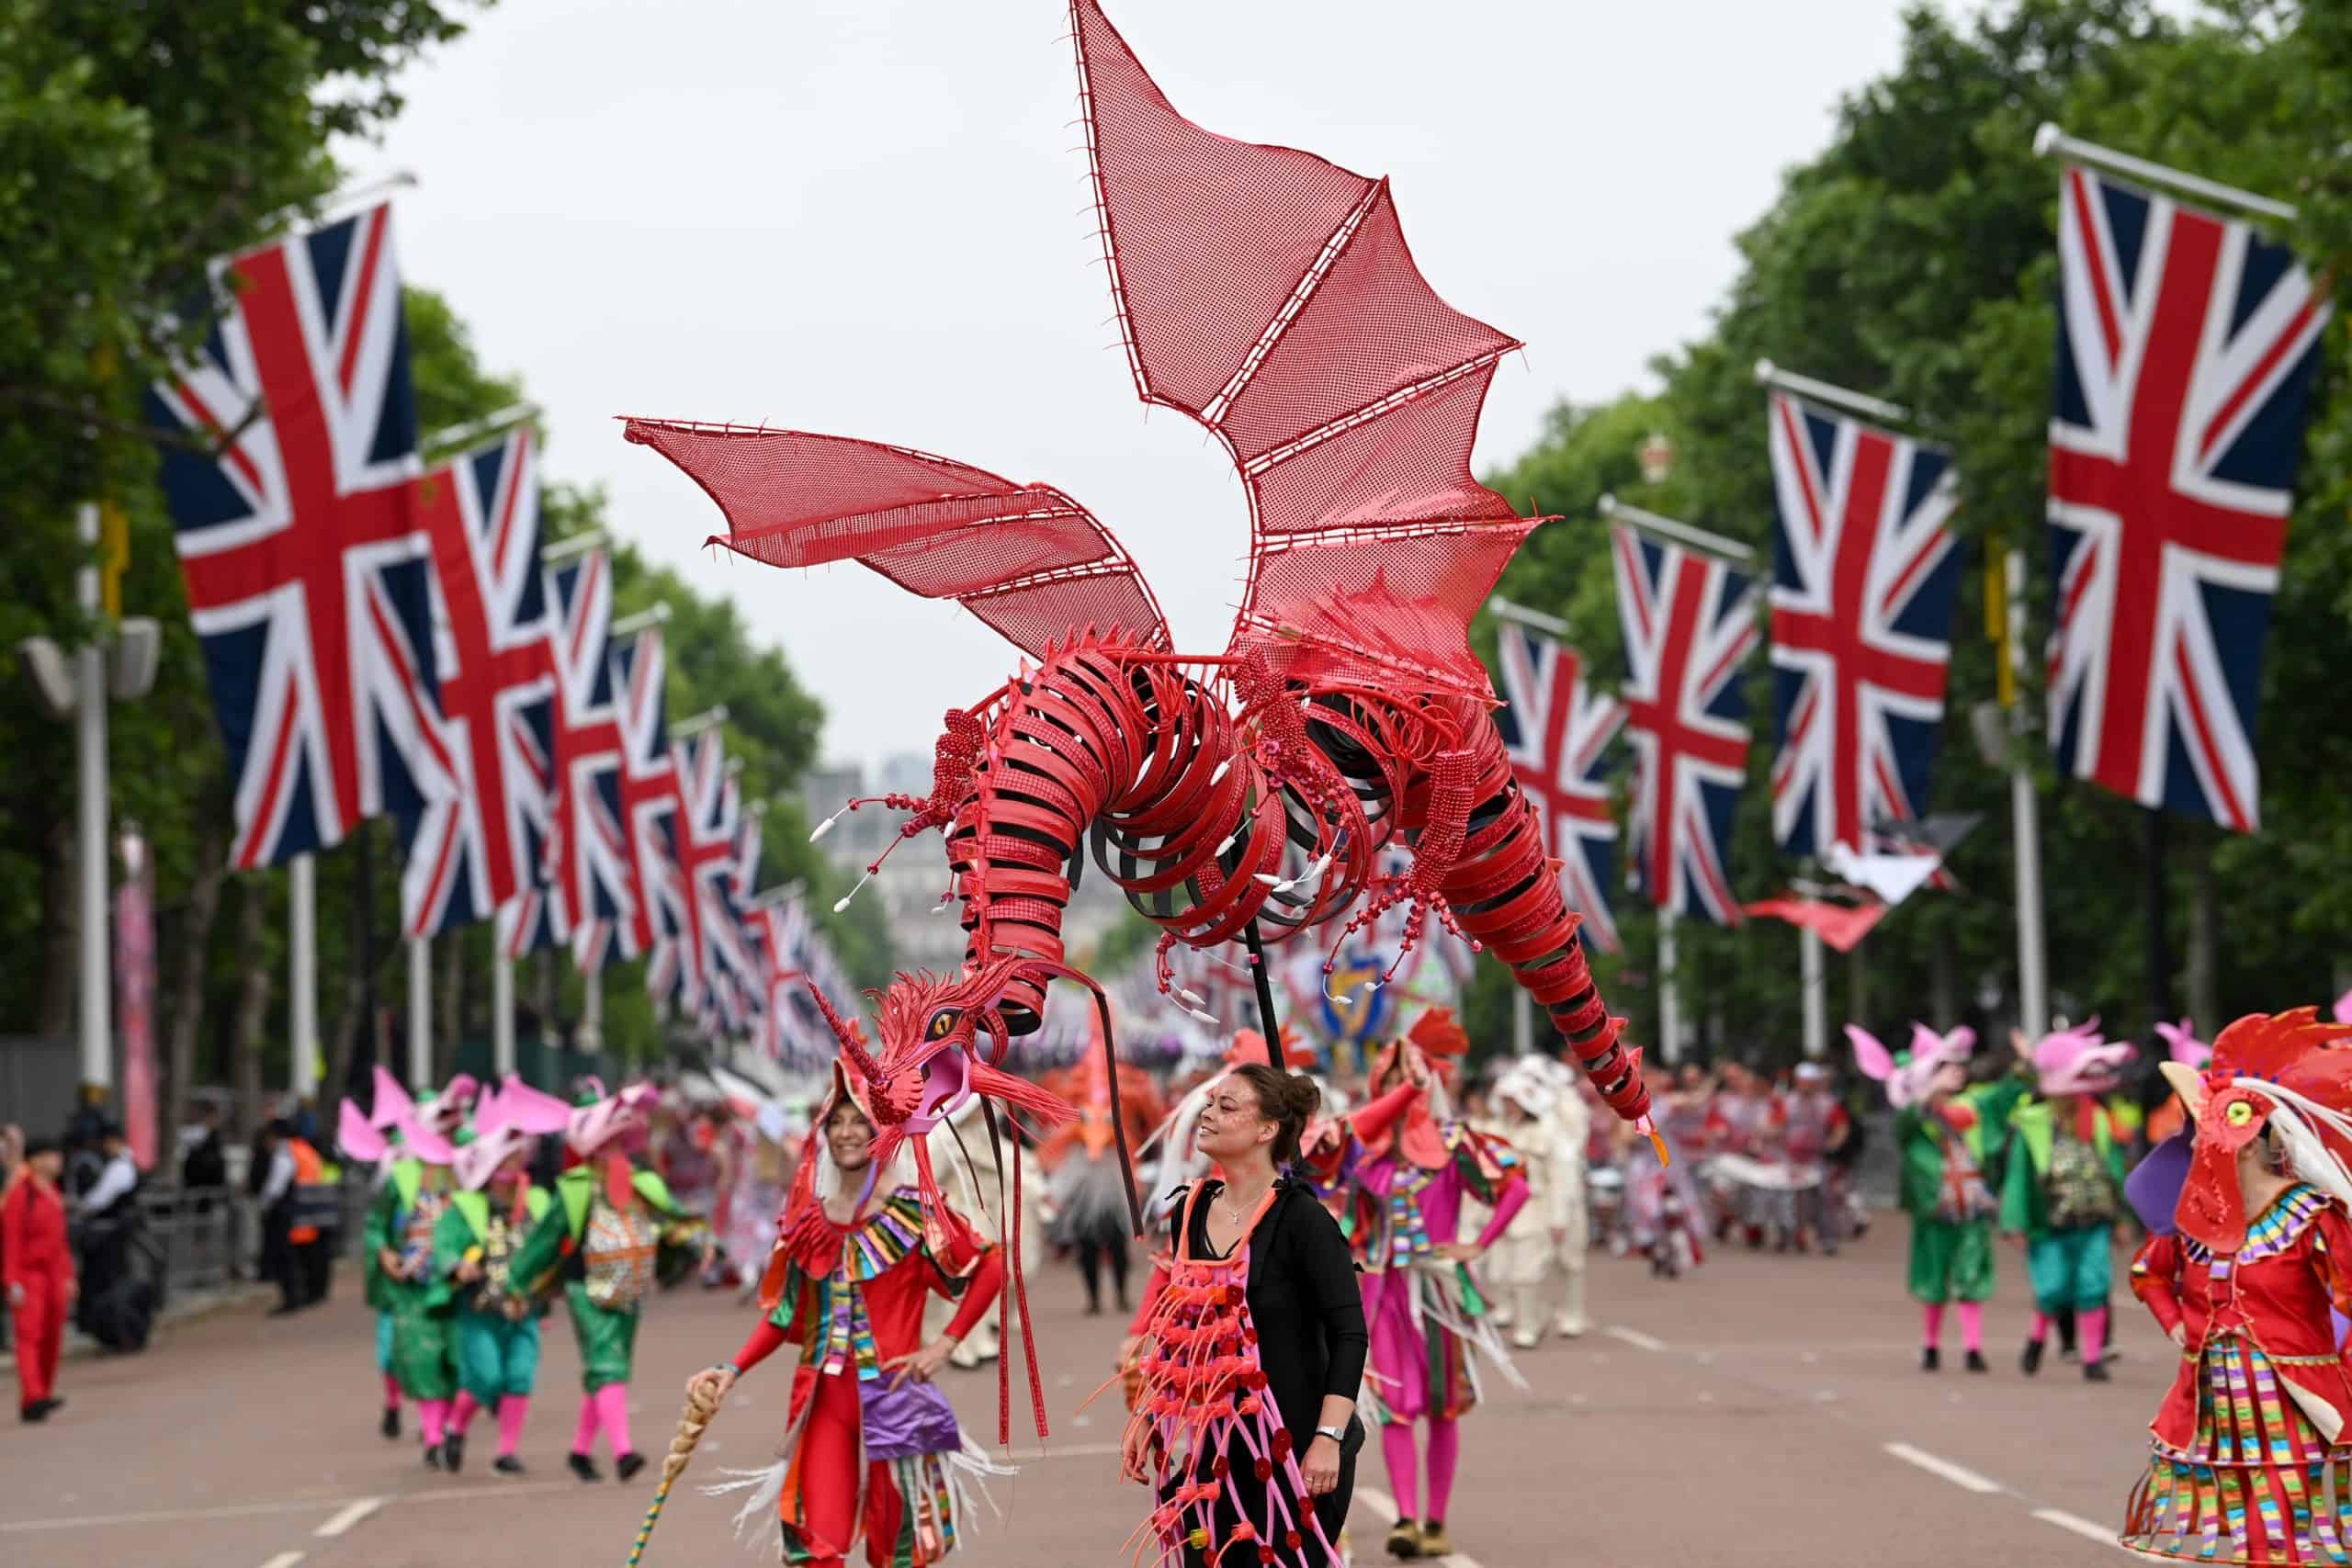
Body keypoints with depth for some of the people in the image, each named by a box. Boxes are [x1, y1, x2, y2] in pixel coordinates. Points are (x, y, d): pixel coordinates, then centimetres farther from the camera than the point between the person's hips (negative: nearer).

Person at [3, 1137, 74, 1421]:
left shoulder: (53, 1193, 14)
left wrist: (67, 1276, 18)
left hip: (53, 1275, 8)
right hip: (28, 1275, -8)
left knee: (52, 1339, 8)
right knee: (29, 1334, -15)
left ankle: (44, 1395, 18)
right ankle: (32, 1399, -25)